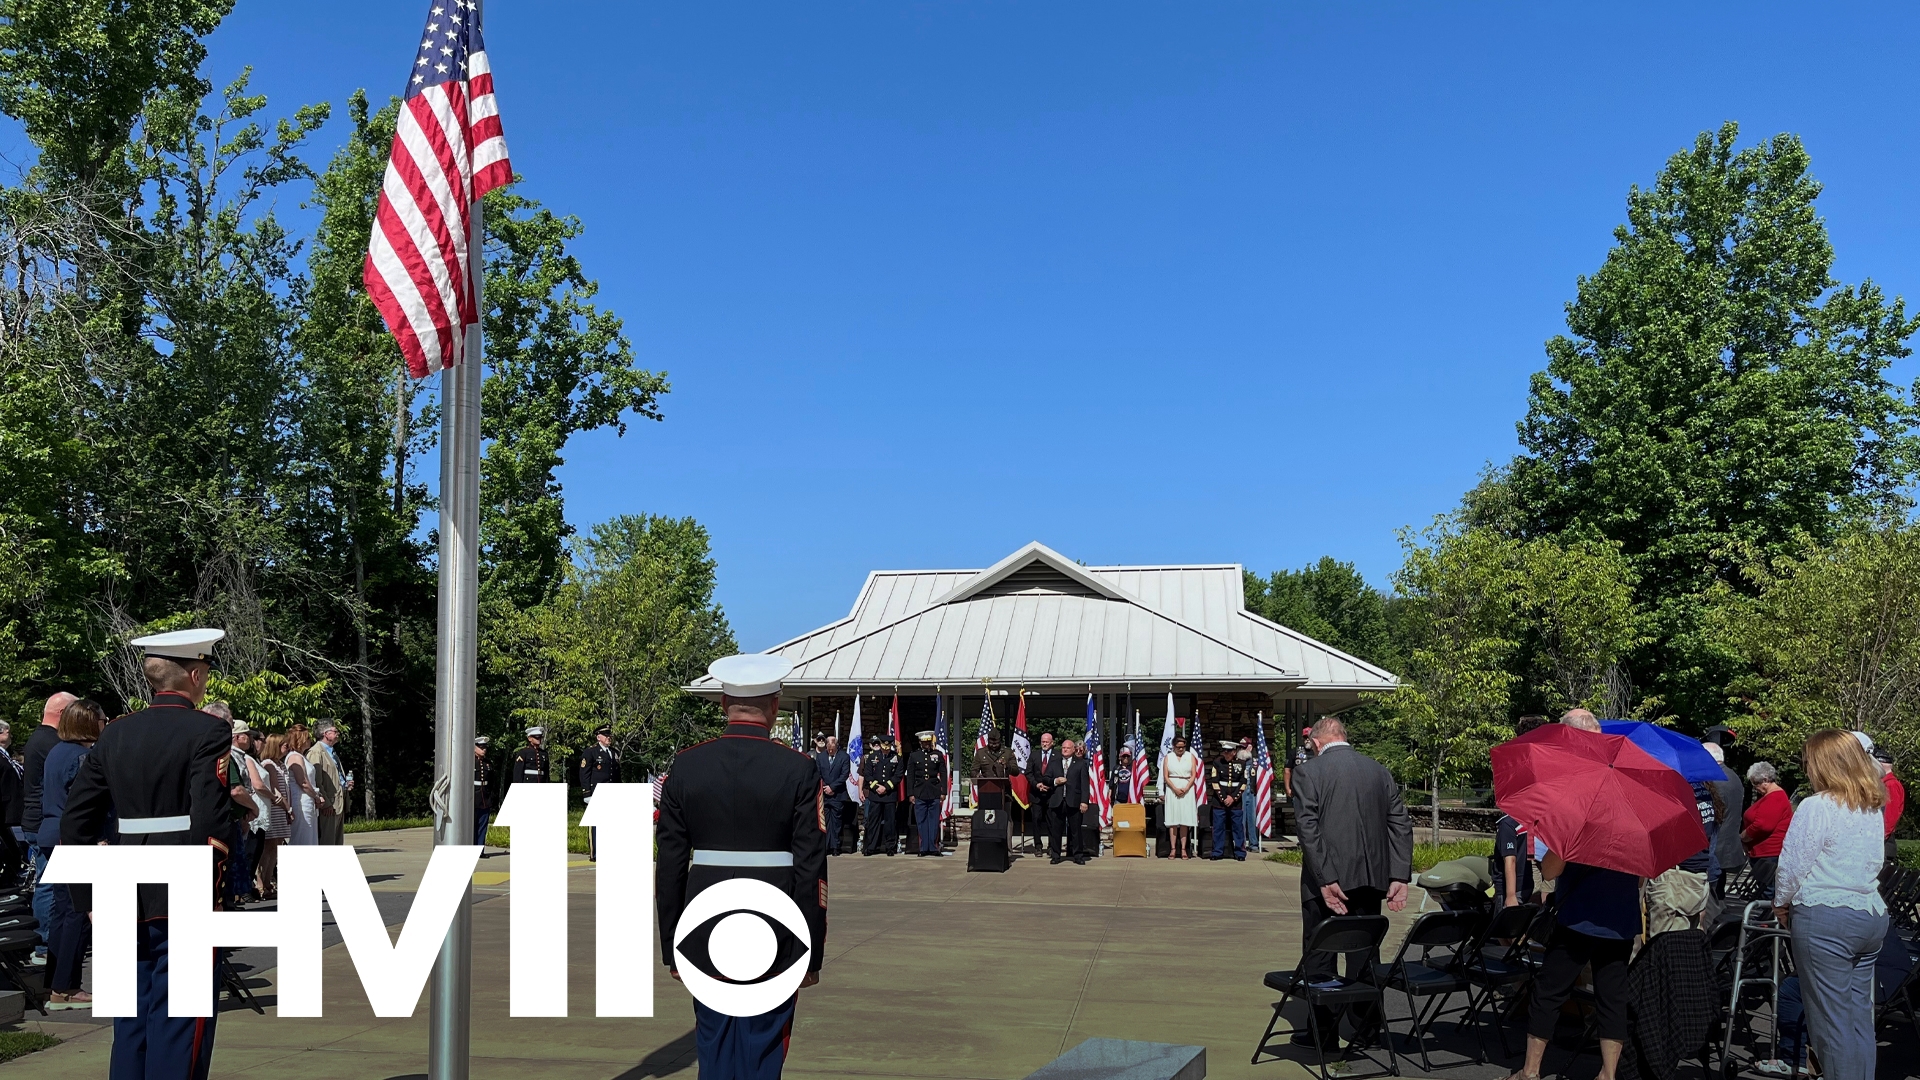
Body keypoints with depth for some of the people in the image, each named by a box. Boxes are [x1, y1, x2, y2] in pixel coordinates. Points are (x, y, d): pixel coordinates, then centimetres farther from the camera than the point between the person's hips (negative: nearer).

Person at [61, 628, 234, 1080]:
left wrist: (90, 898, 13)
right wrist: (210, 897, -13)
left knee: (131, 1022, 15)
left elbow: (75, 821, 8)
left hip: (125, 899, 6)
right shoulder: (208, 732, -10)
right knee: (178, 1023, 0)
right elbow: (207, 822, -20)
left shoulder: (114, 734, 9)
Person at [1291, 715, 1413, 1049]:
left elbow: (1309, 830, -15)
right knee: (1363, 955, 15)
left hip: (1327, 880, -4)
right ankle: (1366, 1028, 21)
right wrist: (1399, 877, 3)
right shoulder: (1380, 771, 8)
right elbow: (1401, 825, 4)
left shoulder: (1307, 773, -6)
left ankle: (1324, 1032, 10)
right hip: (1370, 878, 5)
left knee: (1319, 957, 6)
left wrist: (1326, 880, -15)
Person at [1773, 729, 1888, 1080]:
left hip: (1825, 919, -7)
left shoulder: (1817, 806, -12)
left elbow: (1793, 865, -10)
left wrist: (1781, 903, 7)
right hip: (1872, 914, 8)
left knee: (1832, 1020, -2)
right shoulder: (1874, 807, 11)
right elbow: (1874, 862, 18)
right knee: (1860, 1015, 12)